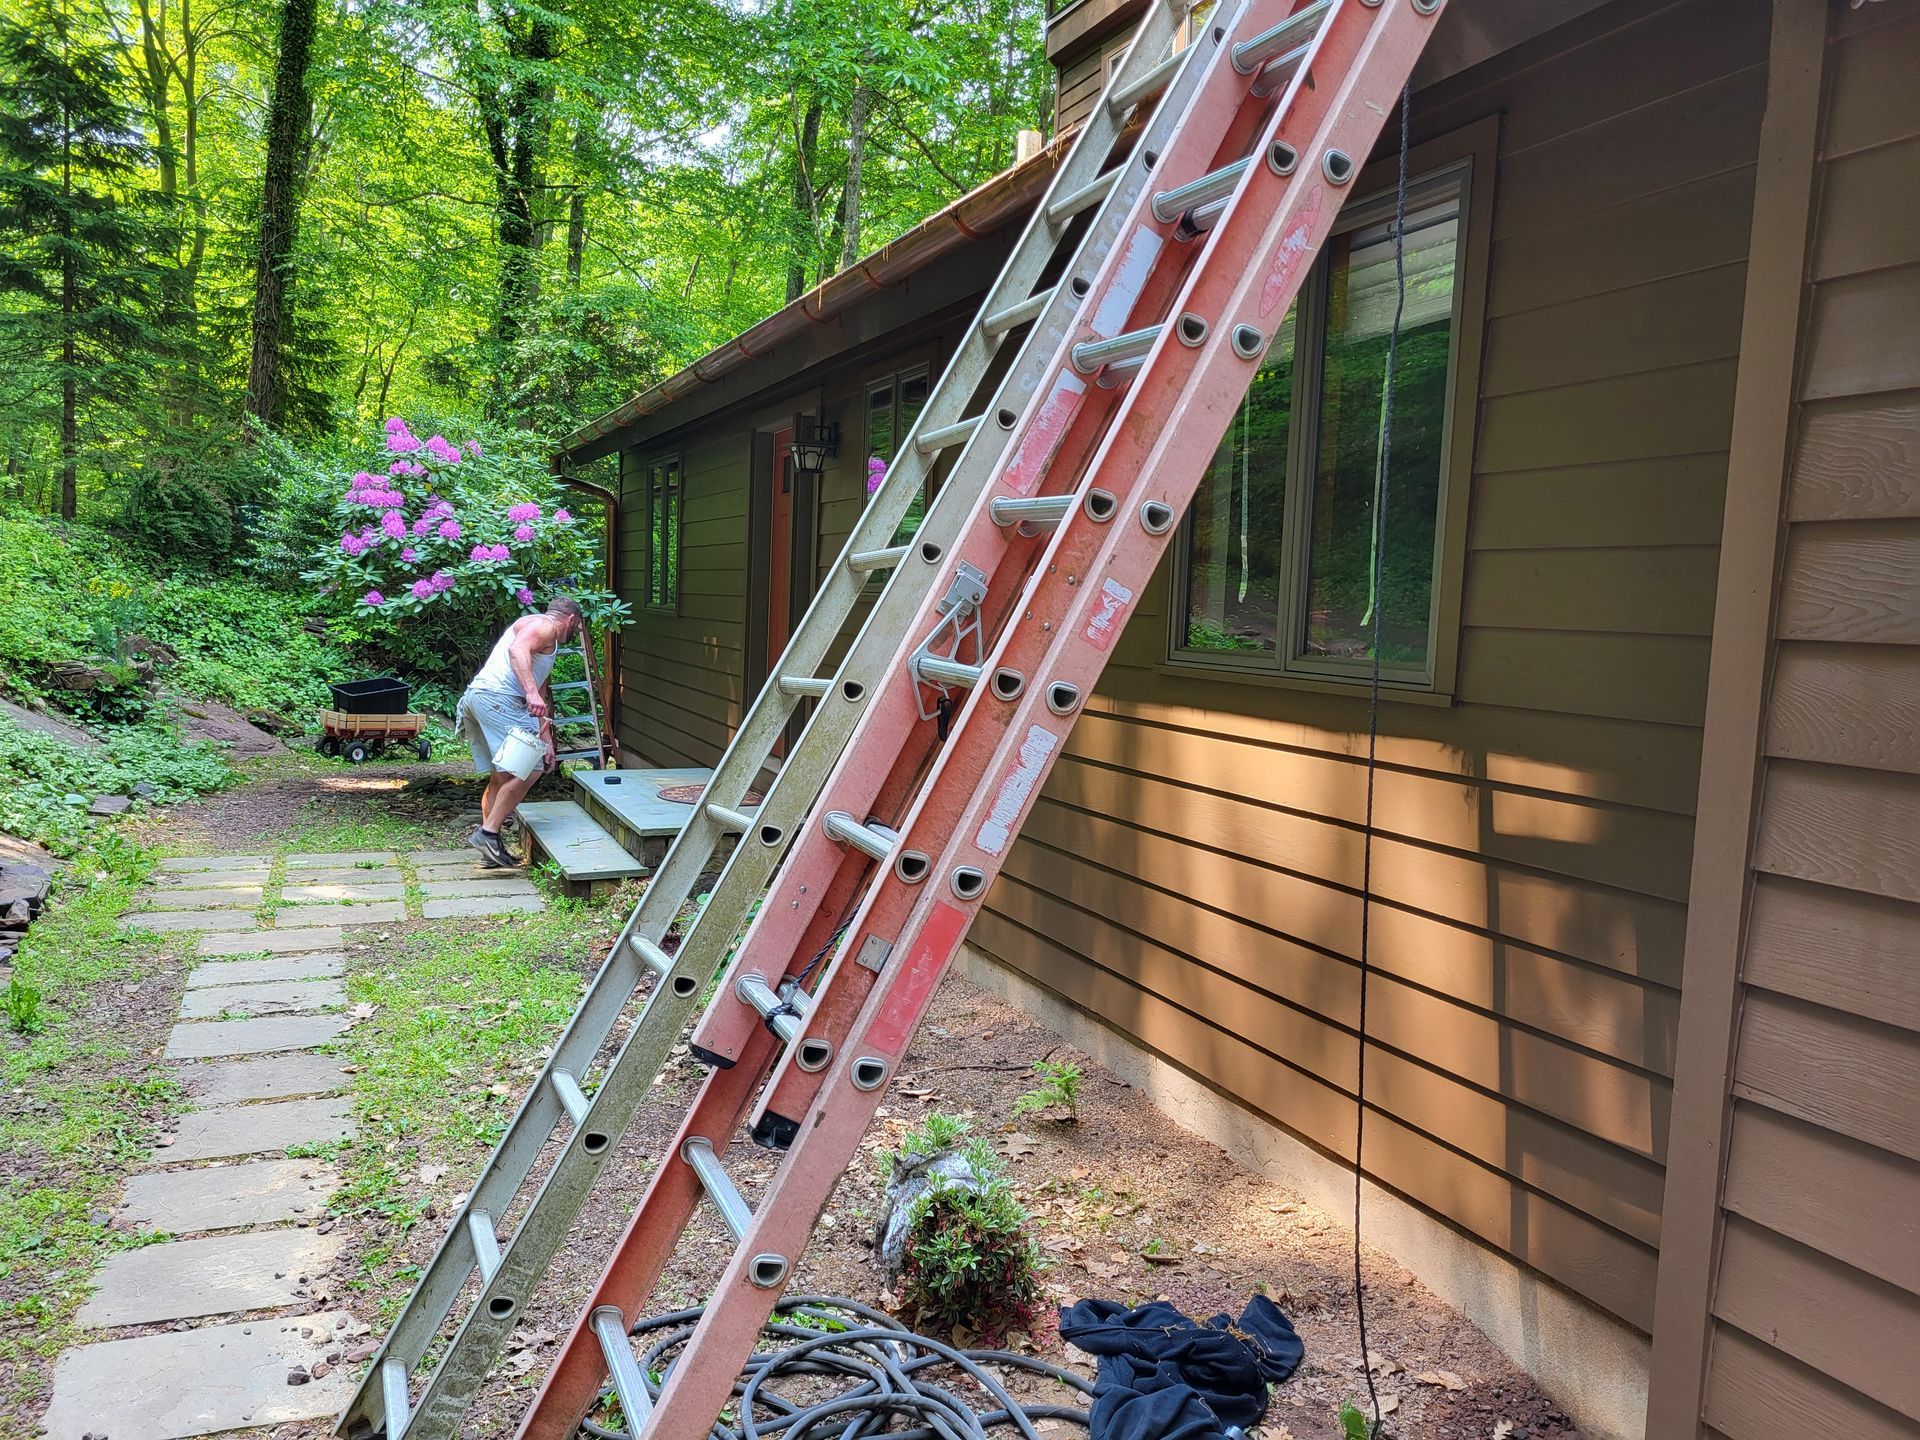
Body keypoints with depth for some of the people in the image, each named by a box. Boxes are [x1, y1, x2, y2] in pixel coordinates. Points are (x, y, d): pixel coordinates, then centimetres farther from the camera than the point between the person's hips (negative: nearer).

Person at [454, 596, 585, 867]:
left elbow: (541, 701, 34)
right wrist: (531, 692, -32)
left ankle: (491, 849, 17)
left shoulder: (548, 645, 32)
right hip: (495, 696, -11)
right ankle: (488, 832, -11)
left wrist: (547, 741, 30)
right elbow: (516, 650, -21)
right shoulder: (543, 624, 1)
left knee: (501, 776, 14)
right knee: (529, 769, -12)